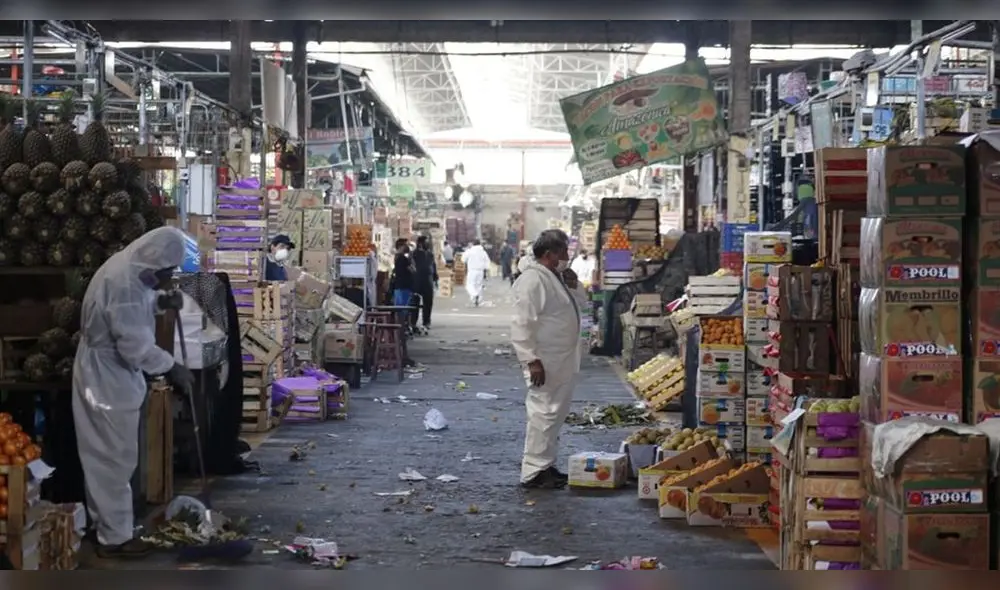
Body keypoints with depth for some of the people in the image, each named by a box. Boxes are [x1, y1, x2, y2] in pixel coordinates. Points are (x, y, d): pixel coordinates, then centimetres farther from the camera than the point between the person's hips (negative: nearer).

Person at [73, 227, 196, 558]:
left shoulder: (125, 268, 5)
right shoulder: (125, 283, -27)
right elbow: (136, 347, -29)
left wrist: (160, 302, 4)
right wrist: (172, 368, -17)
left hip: (103, 375, 11)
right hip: (110, 381, -11)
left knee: (102, 457, 19)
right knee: (115, 460, 0)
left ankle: (105, 524, 31)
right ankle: (115, 537, 10)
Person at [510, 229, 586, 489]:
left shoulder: (556, 275, 12)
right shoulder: (532, 279, -19)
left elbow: (578, 302, 24)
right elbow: (522, 323, -23)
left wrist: (574, 285, 2)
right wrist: (531, 360, -25)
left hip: (562, 361, 10)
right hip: (545, 362, -10)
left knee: (556, 412, 16)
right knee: (544, 413, -7)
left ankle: (546, 465, 26)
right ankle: (533, 472, -1)